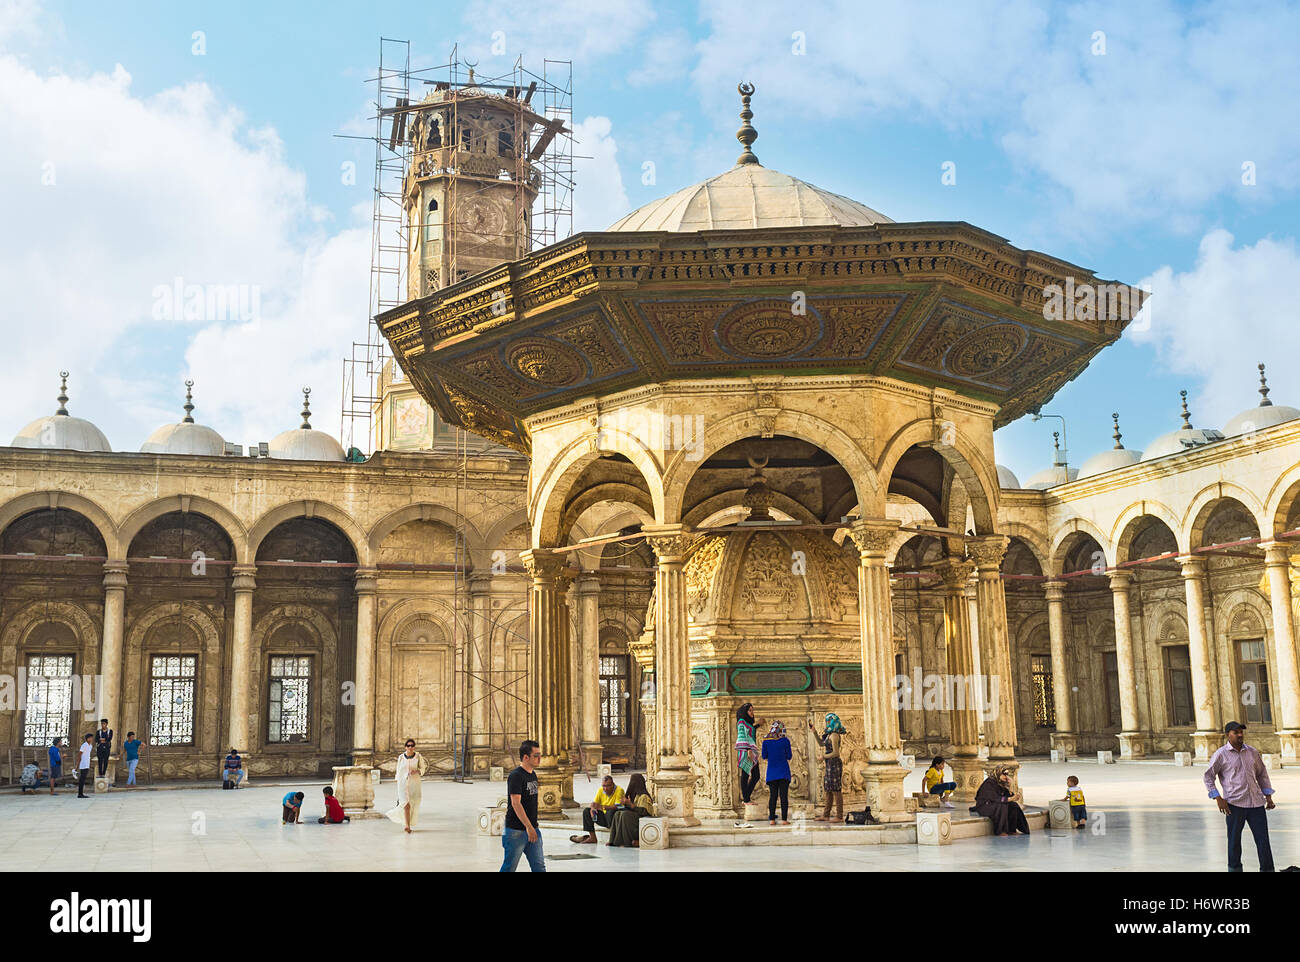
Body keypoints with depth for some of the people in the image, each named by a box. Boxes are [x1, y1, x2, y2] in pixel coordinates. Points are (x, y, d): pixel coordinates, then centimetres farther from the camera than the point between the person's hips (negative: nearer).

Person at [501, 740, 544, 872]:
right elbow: (516, 803, -22)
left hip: (532, 829, 8)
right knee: (509, 867, 0)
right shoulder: (516, 776, -15)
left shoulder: (533, 775, 12)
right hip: (516, 830, -8)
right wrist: (528, 827, -25)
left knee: (539, 866, 6)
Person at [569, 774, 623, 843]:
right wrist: (592, 808, -20)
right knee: (586, 811, -5)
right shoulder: (600, 790, 2)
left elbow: (617, 807, -27)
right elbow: (594, 802, 6)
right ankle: (592, 837, -9)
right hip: (604, 817, 7)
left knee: (610, 812, -38)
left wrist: (601, 807, -34)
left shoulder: (619, 790, -18)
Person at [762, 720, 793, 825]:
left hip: (772, 772, 2)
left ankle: (772, 819, 4)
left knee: (773, 796, 7)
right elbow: (789, 756, -1)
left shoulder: (766, 741, -1)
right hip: (783, 772, -2)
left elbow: (764, 756, 6)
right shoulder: (785, 741, -6)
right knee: (784, 796, 0)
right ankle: (784, 819, -3)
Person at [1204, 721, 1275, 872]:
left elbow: (1262, 774, 21)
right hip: (1234, 803, -3)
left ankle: (1267, 869, 7)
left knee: (1263, 838, 0)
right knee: (1234, 840, 5)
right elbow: (1208, 777, -1)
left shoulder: (1252, 752, 10)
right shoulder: (1221, 754, -2)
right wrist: (1218, 799, -10)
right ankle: (1234, 868, 20)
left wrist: (1268, 797, 13)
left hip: (1256, 803, 3)